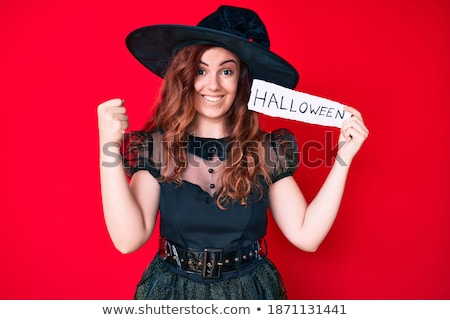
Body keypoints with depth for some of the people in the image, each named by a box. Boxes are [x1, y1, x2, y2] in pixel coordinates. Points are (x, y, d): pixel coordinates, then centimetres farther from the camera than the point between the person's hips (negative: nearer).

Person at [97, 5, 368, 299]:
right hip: (173, 292, 0)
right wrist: (109, 146, -28)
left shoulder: (268, 150, -9)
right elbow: (129, 239, -21)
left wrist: (343, 158, -14)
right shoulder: (154, 147, -11)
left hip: (251, 291, 1)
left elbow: (307, 236, -10)